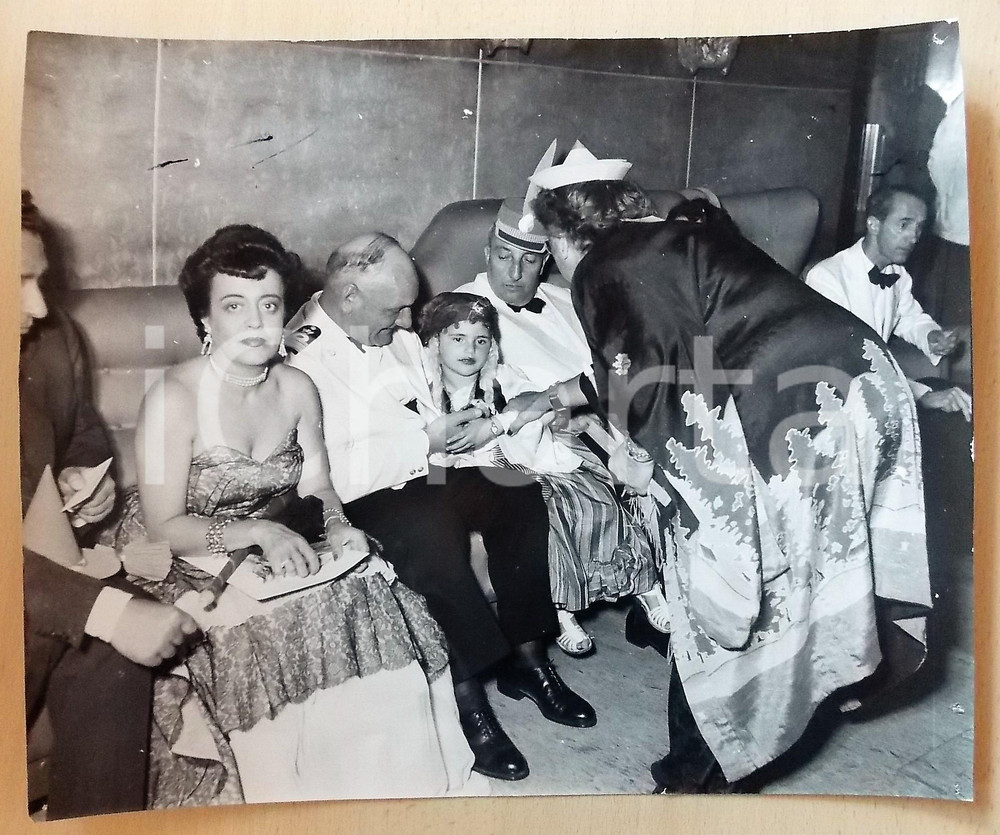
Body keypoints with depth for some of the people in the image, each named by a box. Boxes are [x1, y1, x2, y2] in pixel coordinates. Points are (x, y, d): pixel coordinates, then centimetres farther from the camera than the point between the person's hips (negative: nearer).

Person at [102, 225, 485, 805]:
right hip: (183, 568, -5)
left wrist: (337, 527, -16)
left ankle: (377, 773, 6)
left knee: (374, 603, -14)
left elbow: (316, 487, 5)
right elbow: (164, 527, -17)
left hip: (273, 558, 5)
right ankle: (295, 791, -4)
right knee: (281, 629, -28)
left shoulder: (297, 388, -2)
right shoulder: (175, 399, -18)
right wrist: (260, 532, -28)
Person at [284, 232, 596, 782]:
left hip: (422, 473, 8)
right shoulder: (302, 358, -16)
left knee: (518, 494, -9)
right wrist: (427, 441, -19)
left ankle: (525, 658, 0)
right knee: (428, 524, -34)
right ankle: (467, 692, -21)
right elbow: (330, 472, -25)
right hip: (359, 501, -8)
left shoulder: (396, 334, 8)